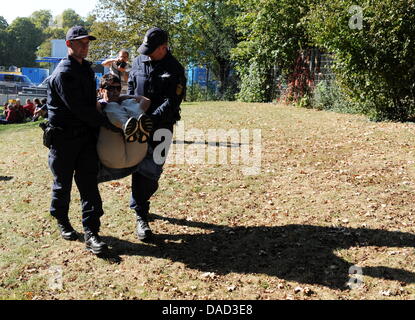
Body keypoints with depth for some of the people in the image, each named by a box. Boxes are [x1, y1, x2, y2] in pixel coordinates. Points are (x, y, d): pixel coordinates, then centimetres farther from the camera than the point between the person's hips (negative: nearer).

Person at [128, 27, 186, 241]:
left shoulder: (175, 70, -9)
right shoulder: (139, 62, 4)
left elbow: (171, 103, -17)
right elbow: (130, 87, 16)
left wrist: (150, 119, -29)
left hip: (161, 126, -2)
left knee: (153, 169, 3)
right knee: (140, 168, -1)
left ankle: (140, 203, 29)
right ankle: (141, 217, 7)